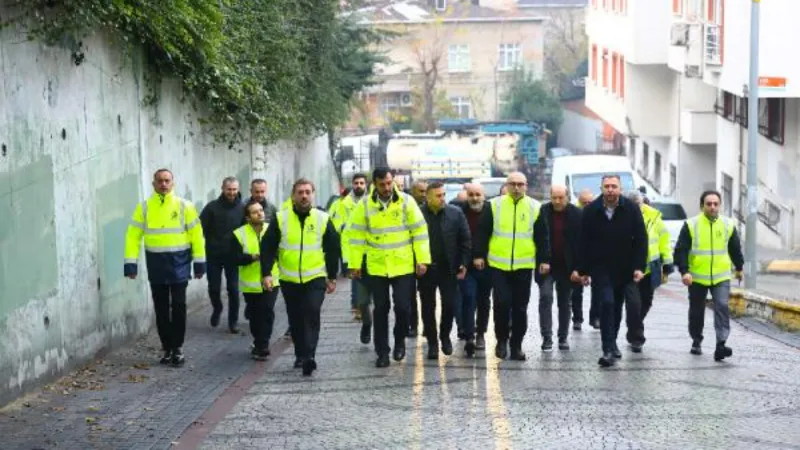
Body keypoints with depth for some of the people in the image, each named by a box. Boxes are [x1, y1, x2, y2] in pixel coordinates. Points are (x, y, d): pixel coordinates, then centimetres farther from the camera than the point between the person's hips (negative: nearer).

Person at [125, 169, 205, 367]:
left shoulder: (184, 206, -2)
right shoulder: (144, 208, 1)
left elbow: (196, 234, 0)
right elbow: (133, 235, -1)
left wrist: (199, 262, -2)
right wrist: (131, 263, -8)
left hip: (178, 262, -2)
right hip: (156, 263, 2)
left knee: (178, 306, -1)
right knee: (161, 308, 8)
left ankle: (178, 348, 9)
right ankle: (167, 348, 18)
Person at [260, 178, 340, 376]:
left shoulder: (323, 219, -1)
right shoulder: (280, 218, -2)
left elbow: (333, 250, 7)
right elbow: (268, 247, 0)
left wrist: (332, 277, 8)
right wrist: (266, 273, -8)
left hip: (315, 278, -2)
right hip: (289, 279, 2)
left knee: (312, 315, -16)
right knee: (296, 320, 10)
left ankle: (308, 356, -19)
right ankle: (300, 355, 24)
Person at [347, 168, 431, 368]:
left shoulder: (406, 201, -5)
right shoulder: (365, 205, -2)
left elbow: (419, 231, -3)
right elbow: (357, 235, 1)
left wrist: (422, 260, -6)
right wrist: (355, 264, 0)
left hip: (403, 266, -1)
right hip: (376, 267, 1)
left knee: (402, 307, -3)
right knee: (380, 310, 6)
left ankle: (399, 341, 23)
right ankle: (382, 352, 15)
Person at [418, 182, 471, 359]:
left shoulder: (455, 213, 0)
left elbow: (465, 240, 3)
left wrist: (464, 263, -2)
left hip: (448, 269, 1)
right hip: (426, 269, -1)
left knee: (449, 304, 1)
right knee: (428, 307, 6)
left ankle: (445, 336, 25)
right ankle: (432, 342, 18)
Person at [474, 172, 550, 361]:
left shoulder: (535, 208, 4)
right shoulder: (494, 205, 1)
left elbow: (542, 237, 7)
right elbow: (483, 232, 5)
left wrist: (544, 260, 3)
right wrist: (479, 255, 1)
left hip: (524, 266, 1)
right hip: (499, 265, -1)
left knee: (520, 307, 5)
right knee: (502, 303, -7)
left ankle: (516, 345, 15)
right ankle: (502, 340, 13)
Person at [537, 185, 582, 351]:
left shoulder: (576, 215, -5)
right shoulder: (542, 212, -5)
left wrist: (578, 268, -11)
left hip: (567, 267, 1)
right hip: (546, 265, -1)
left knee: (565, 302, 8)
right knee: (546, 297, -11)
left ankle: (563, 337, 18)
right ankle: (547, 338, -9)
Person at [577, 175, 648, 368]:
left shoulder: (631, 209, -6)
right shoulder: (591, 211, -5)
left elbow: (641, 240, -4)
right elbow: (584, 243, -1)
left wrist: (639, 267, -11)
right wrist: (583, 270, -2)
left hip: (626, 269, 1)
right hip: (601, 268, -1)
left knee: (617, 307, 10)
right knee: (607, 304, -11)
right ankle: (609, 350, -10)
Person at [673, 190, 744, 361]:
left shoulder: (728, 224, 2)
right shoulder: (691, 225, -7)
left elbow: (735, 249, 16)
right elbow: (681, 250, -8)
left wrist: (739, 268, 26)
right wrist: (684, 271, -19)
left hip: (721, 277, 1)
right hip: (697, 277, -1)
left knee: (722, 307, -16)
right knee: (696, 311, 12)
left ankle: (721, 344, -19)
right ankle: (696, 342, 31)